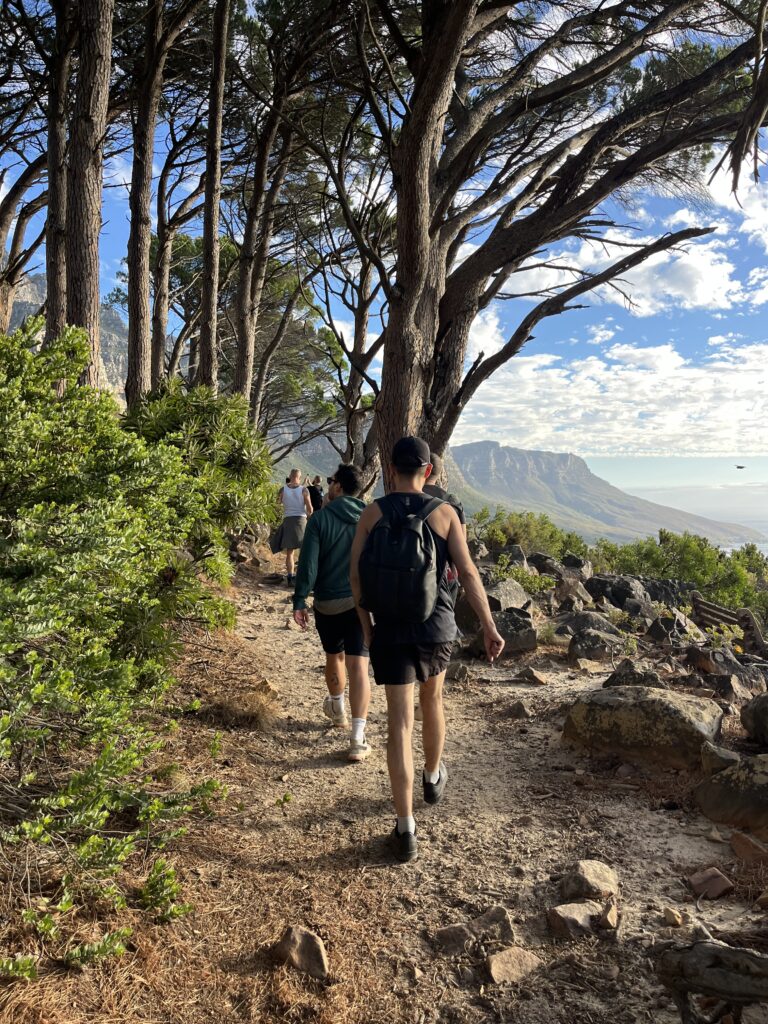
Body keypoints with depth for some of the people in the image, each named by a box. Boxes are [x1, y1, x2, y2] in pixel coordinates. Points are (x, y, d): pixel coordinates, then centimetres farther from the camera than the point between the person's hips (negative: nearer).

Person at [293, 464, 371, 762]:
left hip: (327, 603, 0)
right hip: (361, 602, 1)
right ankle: (358, 738, -11)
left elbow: (308, 563, -11)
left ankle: (338, 711, 44)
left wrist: (299, 601, -7)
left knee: (333, 657, 22)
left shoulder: (320, 518, -7)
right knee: (358, 666, -4)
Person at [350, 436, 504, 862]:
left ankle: (406, 830, 1)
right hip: (436, 627, 1)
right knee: (432, 700, 25)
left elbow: (355, 574, -3)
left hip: (390, 630, -1)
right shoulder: (444, 513, -5)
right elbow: (467, 572, -10)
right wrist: (489, 627, -7)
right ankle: (433, 778, 48)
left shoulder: (372, 513, -3)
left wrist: (366, 624, 9)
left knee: (399, 722, 1)